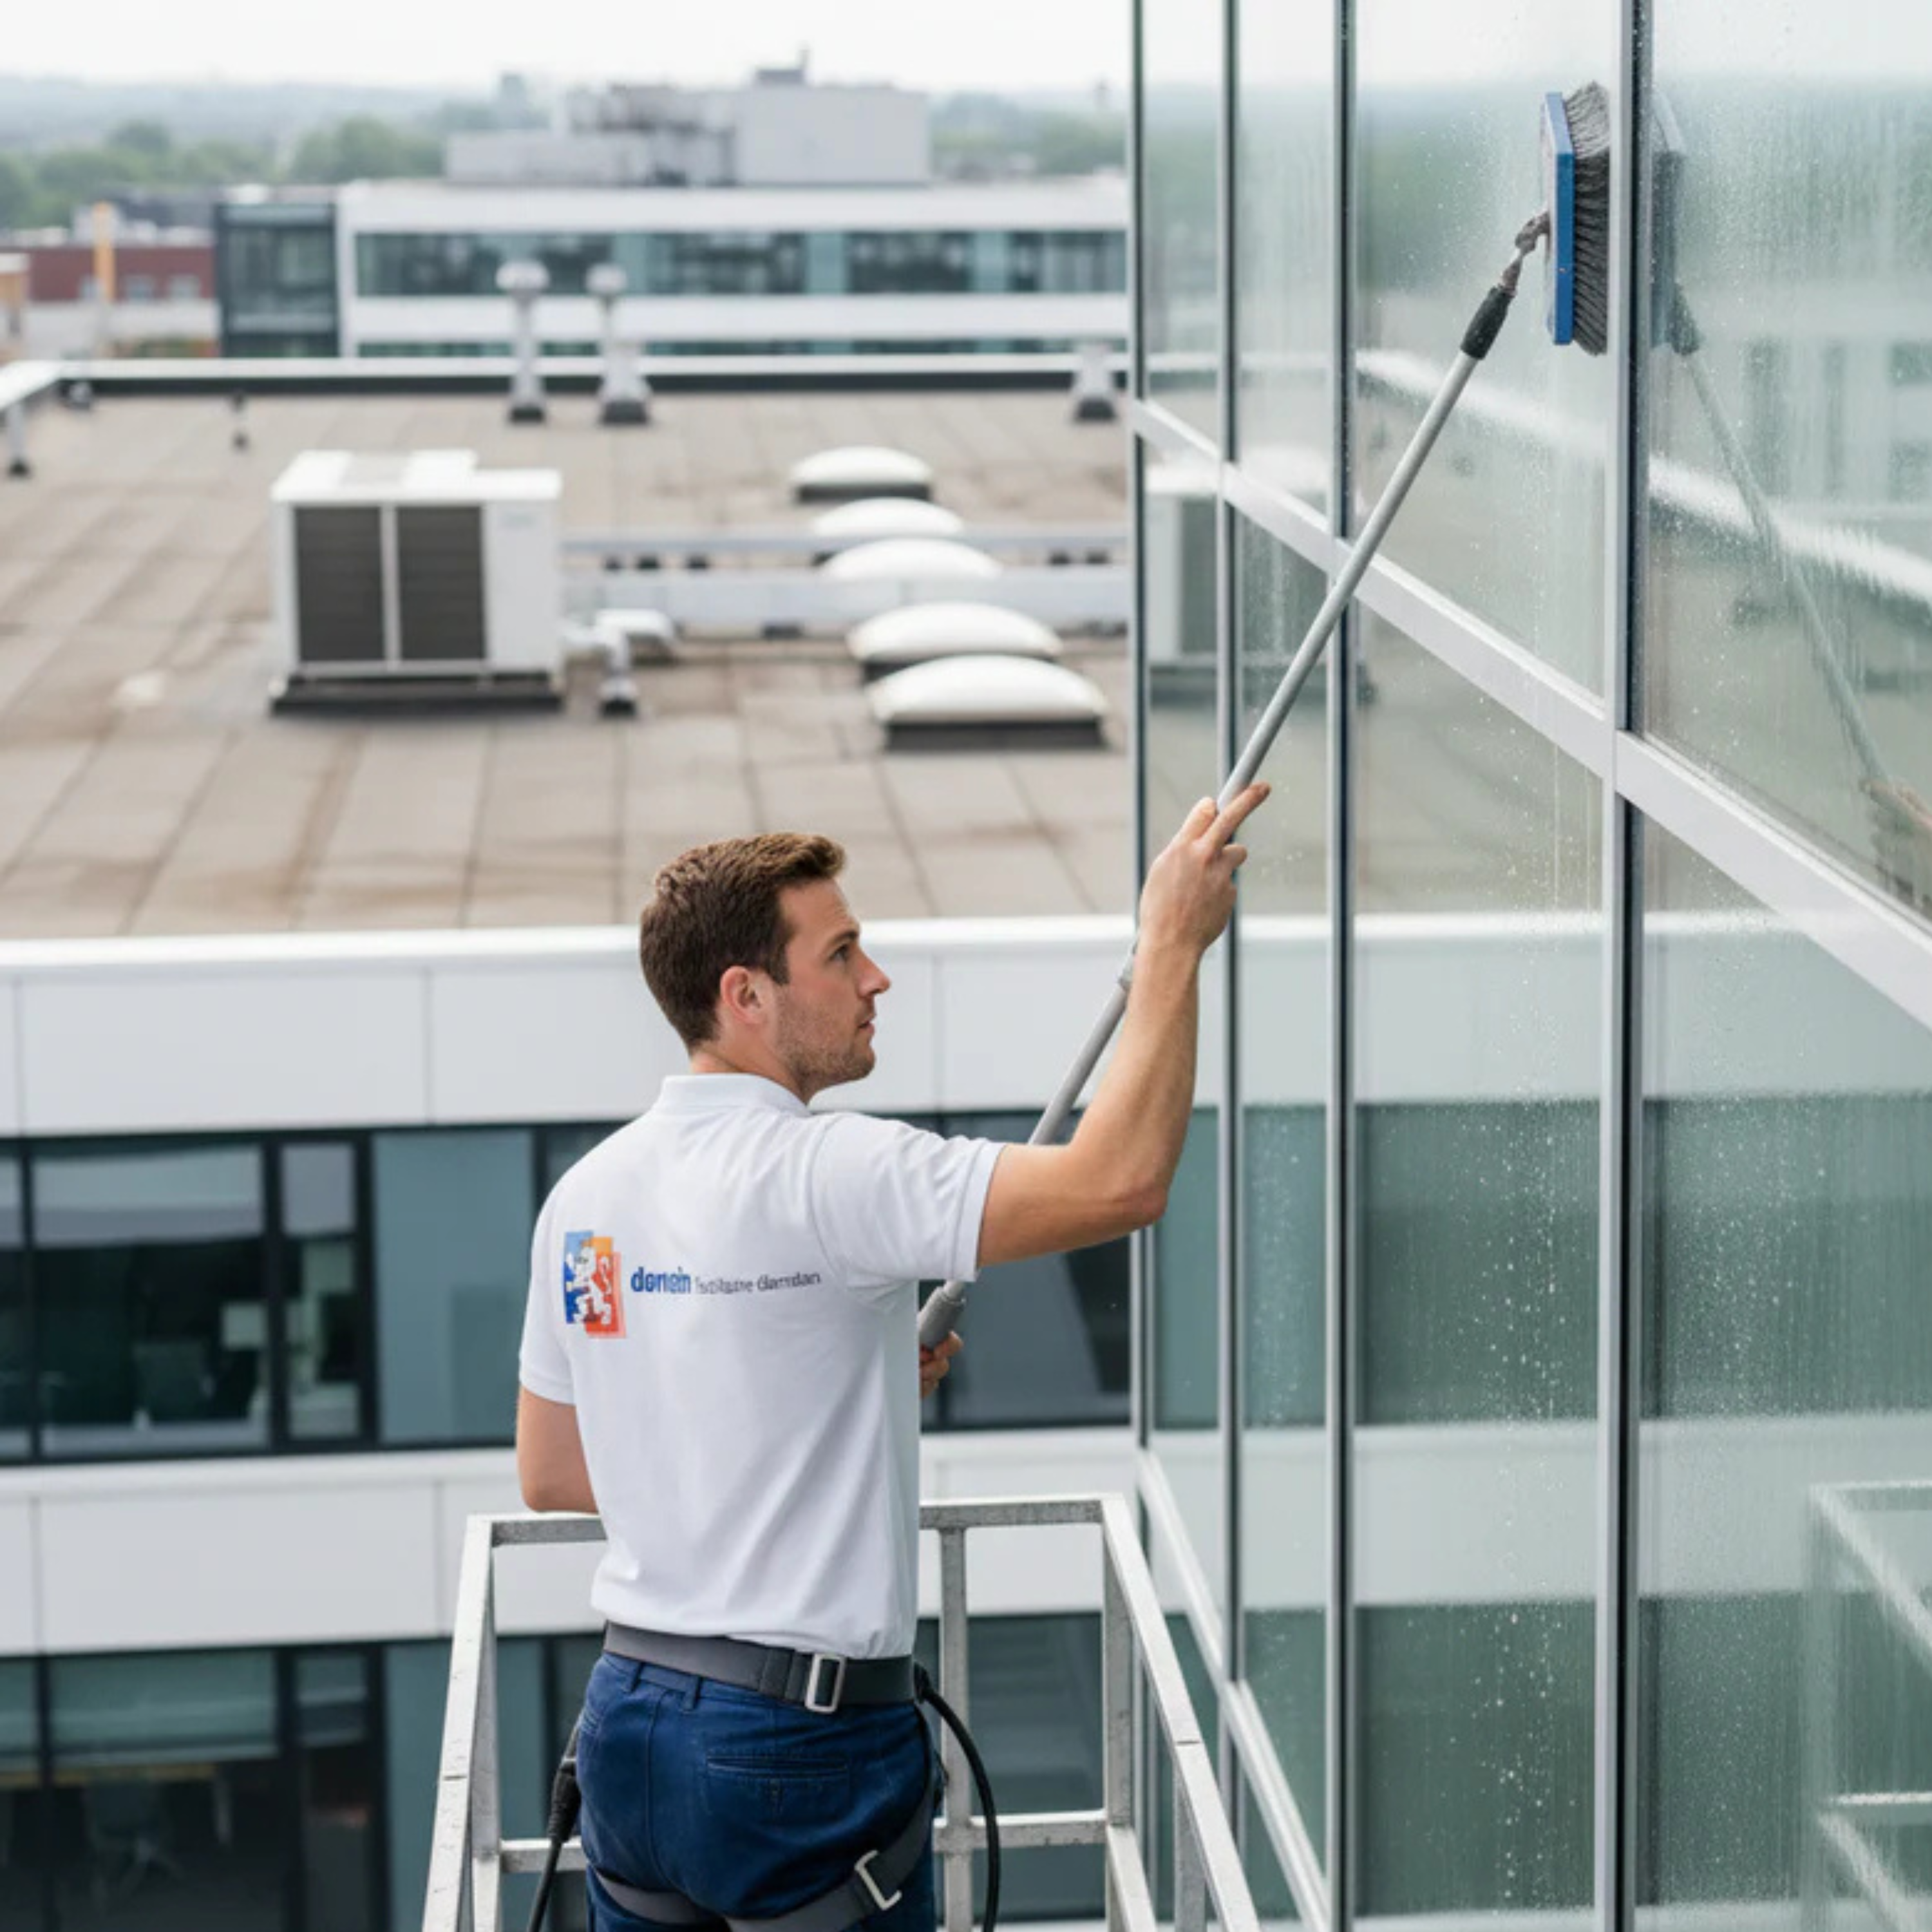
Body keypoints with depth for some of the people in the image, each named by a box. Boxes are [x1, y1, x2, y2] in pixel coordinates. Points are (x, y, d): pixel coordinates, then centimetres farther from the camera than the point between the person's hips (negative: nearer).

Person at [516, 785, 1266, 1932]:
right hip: (799, 1743, -8)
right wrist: (1175, 943, -15)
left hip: (628, 1722, 8)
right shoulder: (816, 1175, -17)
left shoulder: (586, 1197, 8)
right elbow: (1119, 1183, -26)